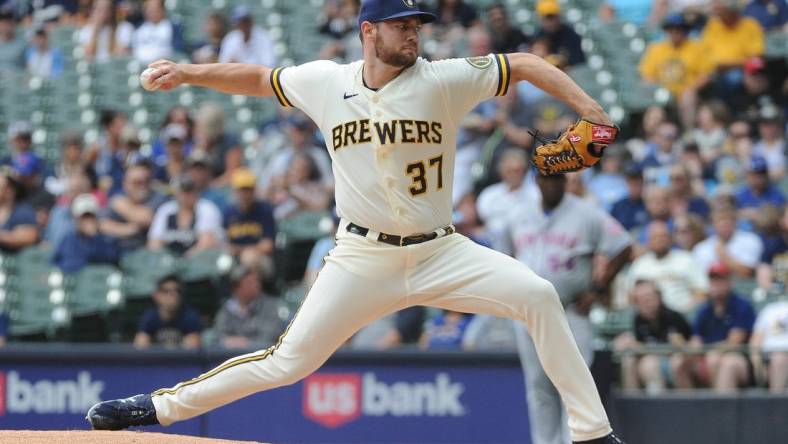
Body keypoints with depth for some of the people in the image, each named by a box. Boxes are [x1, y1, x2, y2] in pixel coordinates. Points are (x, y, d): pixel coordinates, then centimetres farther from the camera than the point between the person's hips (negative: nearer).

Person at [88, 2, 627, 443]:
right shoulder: (325, 82, 1)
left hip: (439, 252, 0)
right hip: (362, 260, 0)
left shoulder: (442, 80, -7)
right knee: (288, 362, -4)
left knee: (538, 295, -21)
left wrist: (587, 107, -20)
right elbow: (259, 78, 17)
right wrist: (186, 73, 10)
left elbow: (526, 64, -7)